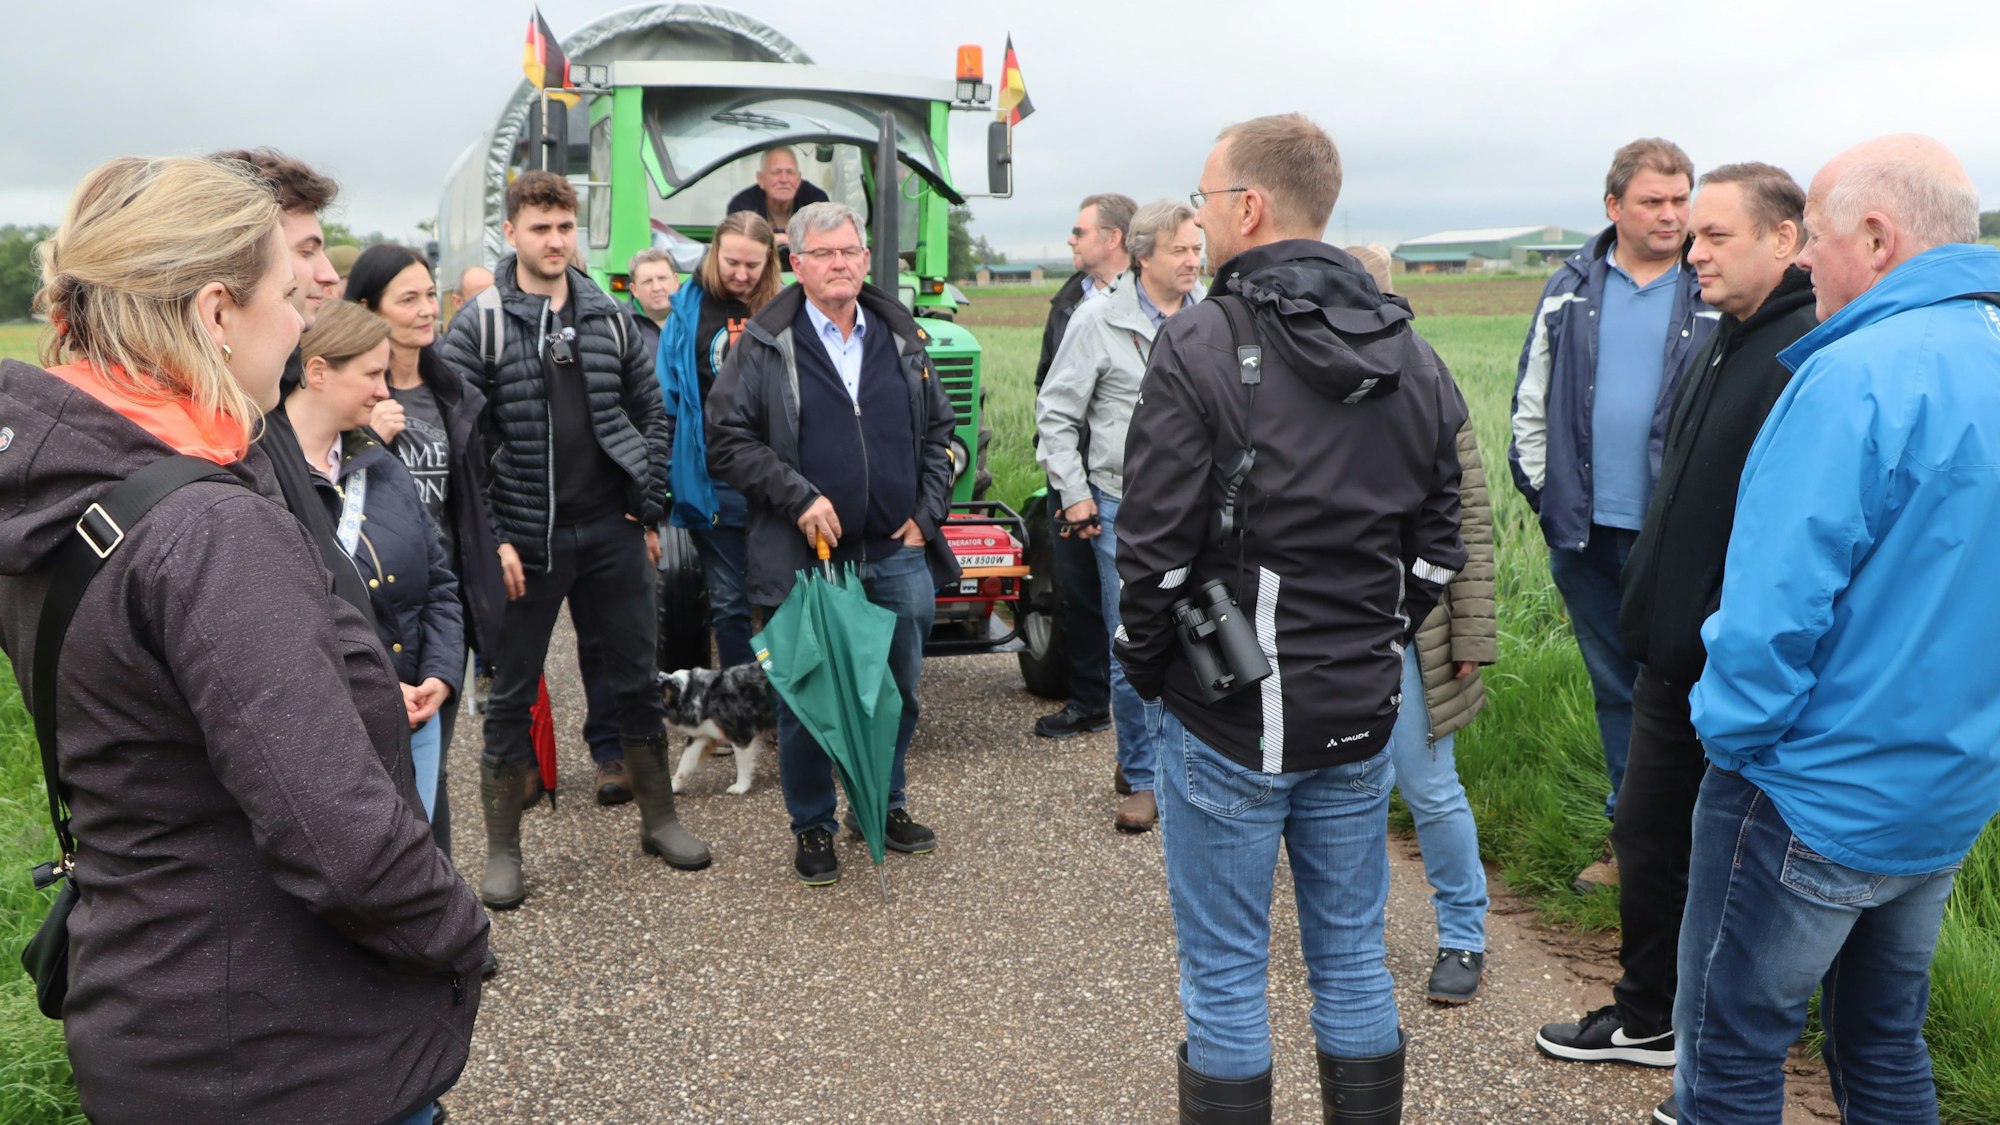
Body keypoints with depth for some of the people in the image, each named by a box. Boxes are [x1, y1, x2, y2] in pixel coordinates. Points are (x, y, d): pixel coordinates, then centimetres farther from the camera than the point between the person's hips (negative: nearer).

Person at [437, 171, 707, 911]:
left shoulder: (610, 318, 7)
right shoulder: (480, 328, -4)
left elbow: (651, 417, 11)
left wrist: (648, 510, 6)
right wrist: (490, 539, -13)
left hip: (612, 533, 3)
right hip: (526, 542, -3)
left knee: (637, 680, 11)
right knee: (512, 694, 6)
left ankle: (658, 819, 27)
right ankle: (502, 850, 19)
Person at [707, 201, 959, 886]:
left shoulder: (902, 339, 10)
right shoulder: (764, 346, -2)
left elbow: (939, 431, 16)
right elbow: (727, 441, -5)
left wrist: (926, 514, 5)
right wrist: (800, 498, -14)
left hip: (899, 554, 4)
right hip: (806, 558, -4)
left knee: (899, 691, 14)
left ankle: (885, 805, 34)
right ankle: (813, 828, 23)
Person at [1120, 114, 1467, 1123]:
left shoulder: (1202, 346, -15)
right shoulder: (1411, 359, 4)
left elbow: (1156, 547, -16)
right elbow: (1436, 546, 8)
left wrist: (1145, 669, -1)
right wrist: (1376, 649, 16)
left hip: (1231, 719, -6)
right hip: (1361, 716, 6)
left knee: (1224, 973, 8)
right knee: (1352, 955, 19)